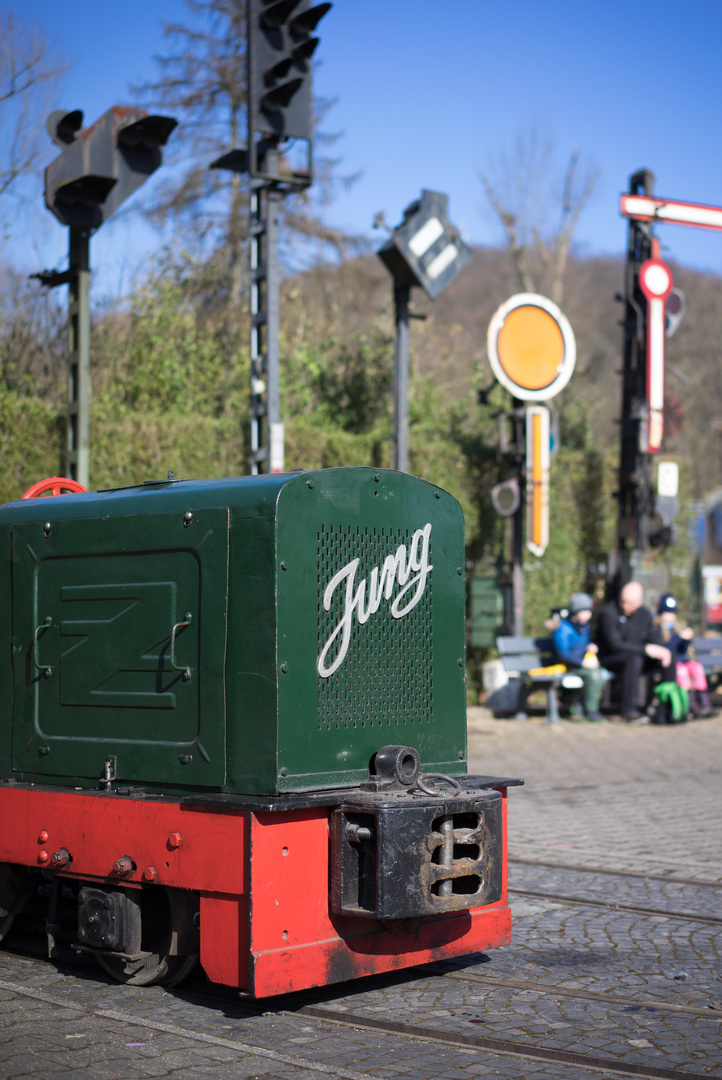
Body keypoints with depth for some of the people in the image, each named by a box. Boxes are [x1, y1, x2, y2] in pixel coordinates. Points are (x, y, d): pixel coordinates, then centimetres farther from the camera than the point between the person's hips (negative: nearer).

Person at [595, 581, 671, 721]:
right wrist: (645, 649, -26)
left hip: (635, 658, 6)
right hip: (609, 659, -6)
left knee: (667, 657, -14)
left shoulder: (645, 615, 5)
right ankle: (628, 709, -34)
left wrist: (661, 651, -20)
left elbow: (653, 641, 5)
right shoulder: (608, 613, -16)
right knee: (634, 658, -36)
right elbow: (614, 644, -23)